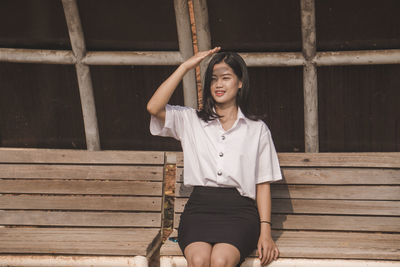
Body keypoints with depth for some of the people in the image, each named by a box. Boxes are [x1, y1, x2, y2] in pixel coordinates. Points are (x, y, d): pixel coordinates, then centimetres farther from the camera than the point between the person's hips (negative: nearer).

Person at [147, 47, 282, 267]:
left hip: (239, 210, 0)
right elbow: (154, 108, -3)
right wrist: (185, 66, 1)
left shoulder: (257, 129, 14)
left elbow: (263, 184, 12)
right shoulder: (190, 121, 16)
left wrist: (265, 232, -1)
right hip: (199, 208, 1)